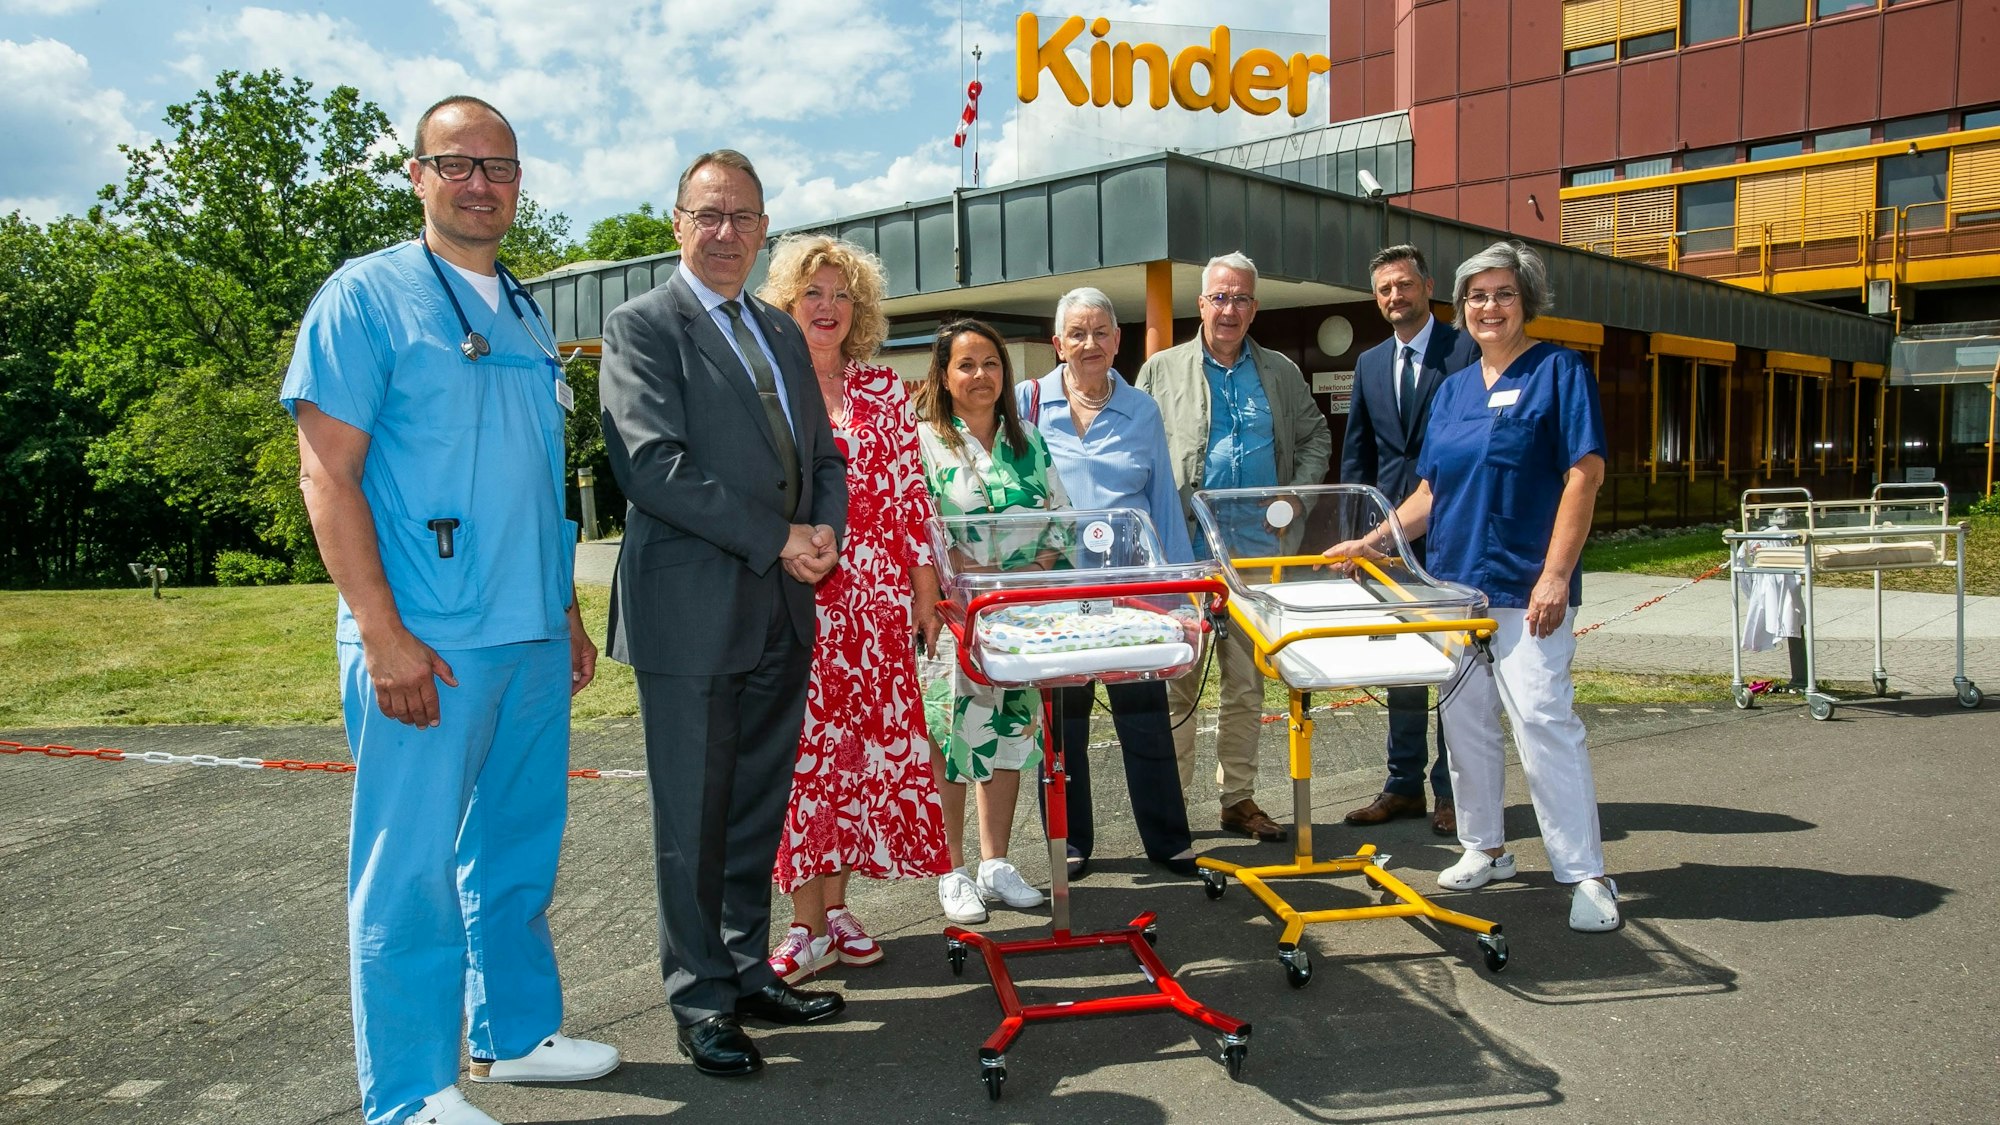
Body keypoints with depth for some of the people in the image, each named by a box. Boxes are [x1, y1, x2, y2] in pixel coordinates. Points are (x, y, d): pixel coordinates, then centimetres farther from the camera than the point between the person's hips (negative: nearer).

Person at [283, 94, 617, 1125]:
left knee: (519, 847, 15)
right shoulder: (367, 295, -4)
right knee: (413, 865, 1)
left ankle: (515, 1031, 31)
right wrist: (382, 635, -17)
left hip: (531, 634, 7)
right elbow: (326, 472, -10)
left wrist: (566, 611, 18)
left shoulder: (523, 313, 16)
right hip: (425, 640, -7)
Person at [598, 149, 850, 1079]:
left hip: (781, 614, 7)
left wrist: (825, 529, -3)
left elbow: (824, 454, 18)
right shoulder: (641, 326, -5)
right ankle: (699, 1000, 17)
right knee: (693, 818, 4)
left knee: (758, 810, 14)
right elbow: (652, 465, -16)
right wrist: (776, 539, -16)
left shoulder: (780, 333, 17)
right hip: (692, 611, -6)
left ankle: (748, 971, 28)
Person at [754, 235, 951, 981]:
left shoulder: (884, 392, 10)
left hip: (873, 598, 3)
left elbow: (910, 494, 9)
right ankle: (807, 920, 9)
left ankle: (836, 904, 19)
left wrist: (926, 590, 5)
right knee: (800, 748, -1)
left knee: (862, 744, 6)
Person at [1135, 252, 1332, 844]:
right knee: (1178, 680, -2)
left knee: (1247, 682, 9)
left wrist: (1298, 495, 4)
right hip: (1183, 552, -3)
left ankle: (1239, 799, 19)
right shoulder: (1162, 370, 5)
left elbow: (1316, 438, 20)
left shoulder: (1280, 373, 13)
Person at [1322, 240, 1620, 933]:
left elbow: (1584, 475, -9)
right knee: (1465, 722, 11)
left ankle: (1586, 875, -1)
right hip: (1455, 582, 6)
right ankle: (1484, 850, 26)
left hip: (1526, 588, -6)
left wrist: (1556, 574, -16)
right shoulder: (1453, 390, 15)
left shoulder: (1559, 371, -2)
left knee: (1544, 719, -10)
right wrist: (1372, 540, 7)